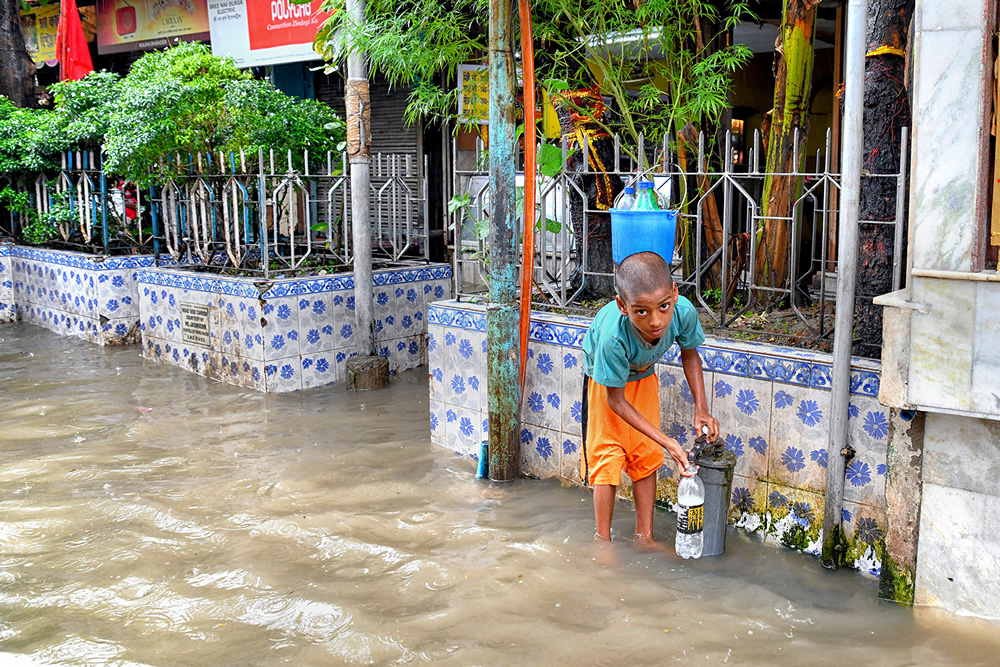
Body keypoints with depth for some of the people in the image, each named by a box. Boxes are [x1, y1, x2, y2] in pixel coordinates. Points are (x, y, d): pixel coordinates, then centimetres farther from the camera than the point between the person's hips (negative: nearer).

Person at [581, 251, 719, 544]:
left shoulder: (684, 311, -35)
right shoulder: (613, 336, -45)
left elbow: (690, 354, -9)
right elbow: (616, 401, -29)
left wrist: (701, 409, -16)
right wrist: (666, 441, -32)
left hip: (644, 377, 4)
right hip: (606, 381, -4)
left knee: (647, 457, 9)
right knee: (607, 459, -2)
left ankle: (644, 537, 23)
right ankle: (602, 540, 15)